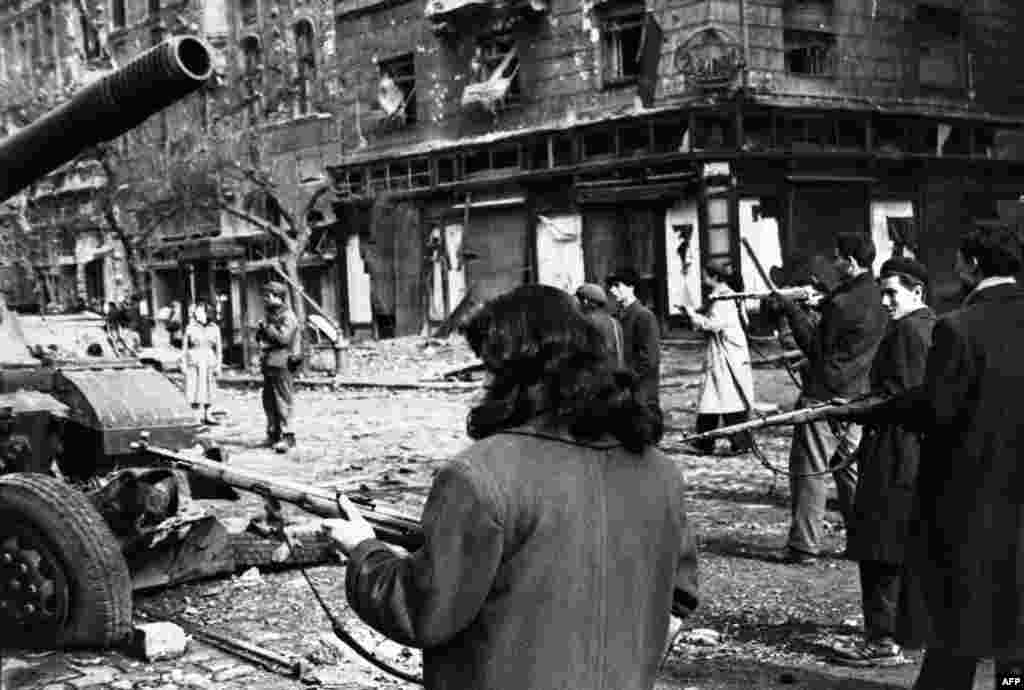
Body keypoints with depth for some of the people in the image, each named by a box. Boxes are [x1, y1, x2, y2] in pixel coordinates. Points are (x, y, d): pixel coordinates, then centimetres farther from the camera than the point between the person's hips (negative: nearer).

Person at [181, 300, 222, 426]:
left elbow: (218, 348, 8)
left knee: (208, 389, 6)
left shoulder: (214, 328, 4)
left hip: (209, 362, 2)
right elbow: (185, 347, 4)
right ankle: (194, 401, 15)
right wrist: (183, 363, 0)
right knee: (194, 389, -14)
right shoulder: (190, 328, 0)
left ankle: (206, 416, 17)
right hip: (194, 361, -2)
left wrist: (218, 365, 3)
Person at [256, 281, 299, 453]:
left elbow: (283, 338, -22)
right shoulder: (271, 314, 19)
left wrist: (267, 327, -11)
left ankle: (288, 436, -7)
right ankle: (273, 434, 19)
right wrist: (260, 331, 3)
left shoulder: (287, 316, -9)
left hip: (281, 363, -9)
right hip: (268, 364, 9)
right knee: (269, 401, 11)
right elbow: (261, 339, 25)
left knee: (282, 401, -9)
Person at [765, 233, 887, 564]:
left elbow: (815, 347, -11)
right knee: (848, 466, 17)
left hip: (825, 394, -9)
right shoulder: (875, 297, 9)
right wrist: (791, 307, 9)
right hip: (855, 395, 9)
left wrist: (791, 308, -5)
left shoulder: (843, 304, -21)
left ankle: (803, 545, 3)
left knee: (809, 469, 0)